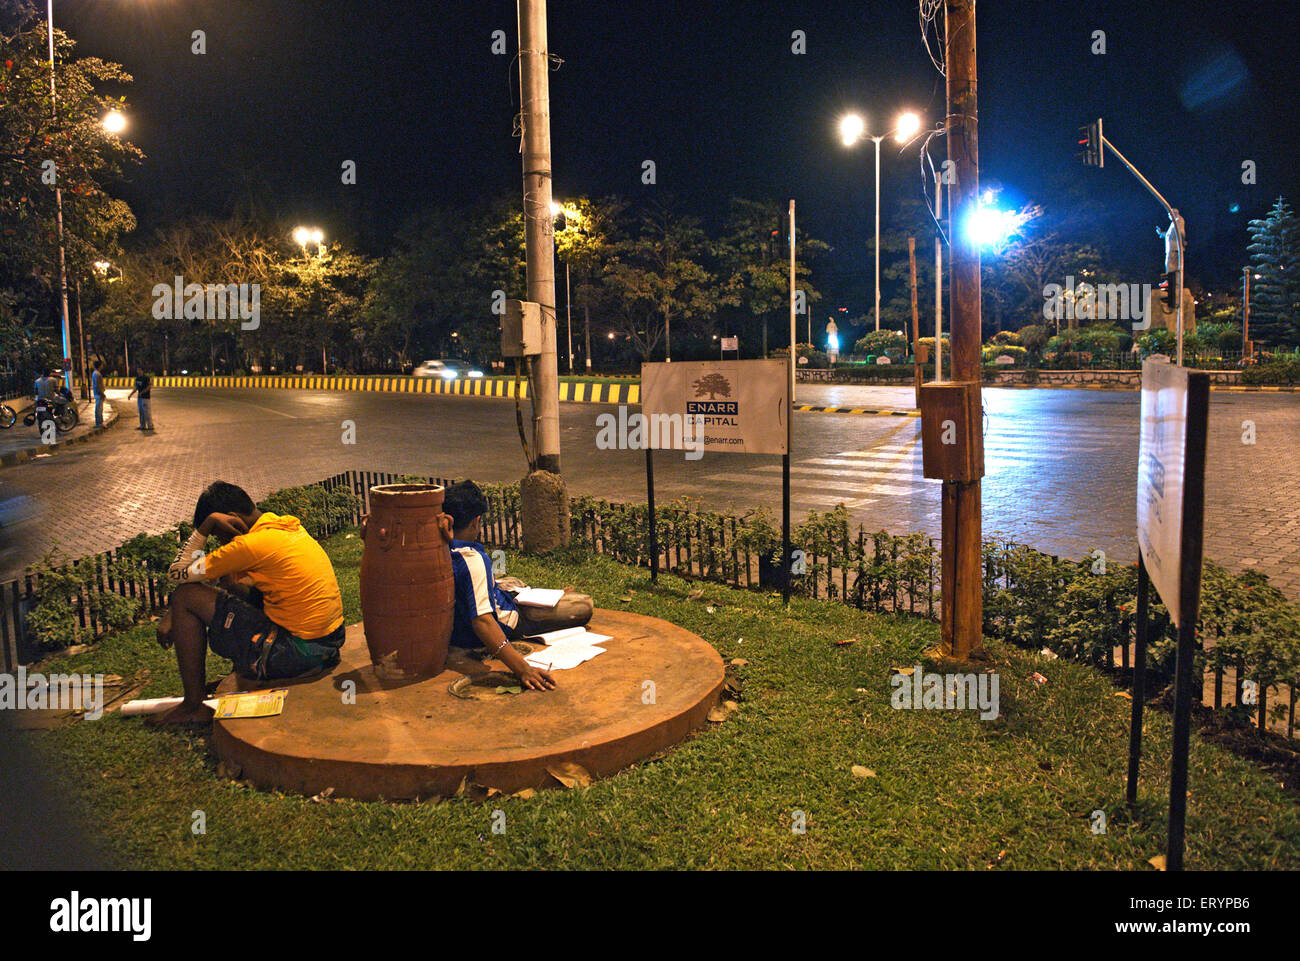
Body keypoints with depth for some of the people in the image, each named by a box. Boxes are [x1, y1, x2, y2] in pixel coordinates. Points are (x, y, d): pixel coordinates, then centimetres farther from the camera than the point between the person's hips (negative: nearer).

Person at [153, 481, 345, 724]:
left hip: (299, 653, -9)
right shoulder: (288, 524, 10)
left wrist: (206, 525, -3)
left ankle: (193, 706, 9)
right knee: (231, 580, 25)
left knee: (186, 597, 0)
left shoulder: (252, 544, -17)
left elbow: (178, 574, -7)